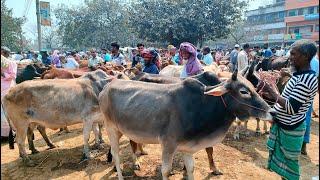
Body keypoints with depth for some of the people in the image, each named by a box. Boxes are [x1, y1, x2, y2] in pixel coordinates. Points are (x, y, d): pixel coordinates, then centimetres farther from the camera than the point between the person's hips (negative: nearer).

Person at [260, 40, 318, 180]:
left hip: (291, 129, -9)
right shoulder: (300, 74, 5)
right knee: (283, 157, 22)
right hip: (283, 124, 9)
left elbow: (291, 108, -29)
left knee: (289, 161, 9)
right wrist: (270, 96, 3)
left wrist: (272, 91, -24)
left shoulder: (307, 79, -24)